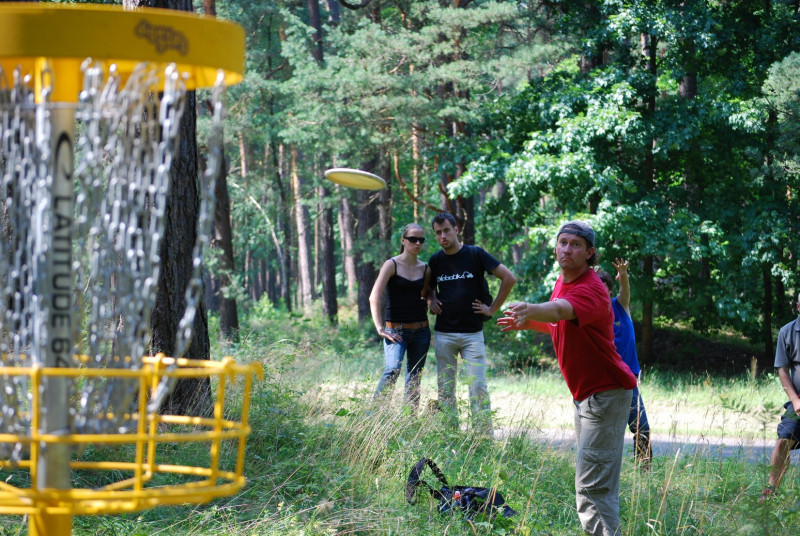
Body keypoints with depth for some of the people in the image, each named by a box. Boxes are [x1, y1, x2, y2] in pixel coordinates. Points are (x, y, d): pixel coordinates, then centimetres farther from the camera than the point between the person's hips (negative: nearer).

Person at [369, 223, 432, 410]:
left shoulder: (425, 269, 9)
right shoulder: (392, 265, -5)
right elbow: (374, 298, -11)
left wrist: (430, 303, 7)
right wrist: (380, 328, -16)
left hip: (421, 330, 5)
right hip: (396, 329, -5)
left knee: (415, 377, 6)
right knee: (393, 369, -22)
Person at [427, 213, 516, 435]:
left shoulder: (475, 254, -4)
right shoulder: (435, 260, 8)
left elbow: (509, 278, -4)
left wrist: (492, 308, -3)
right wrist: (431, 301, 6)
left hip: (472, 333, -4)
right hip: (443, 334, 4)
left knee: (478, 387, -6)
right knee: (445, 389, 6)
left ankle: (484, 439, -4)